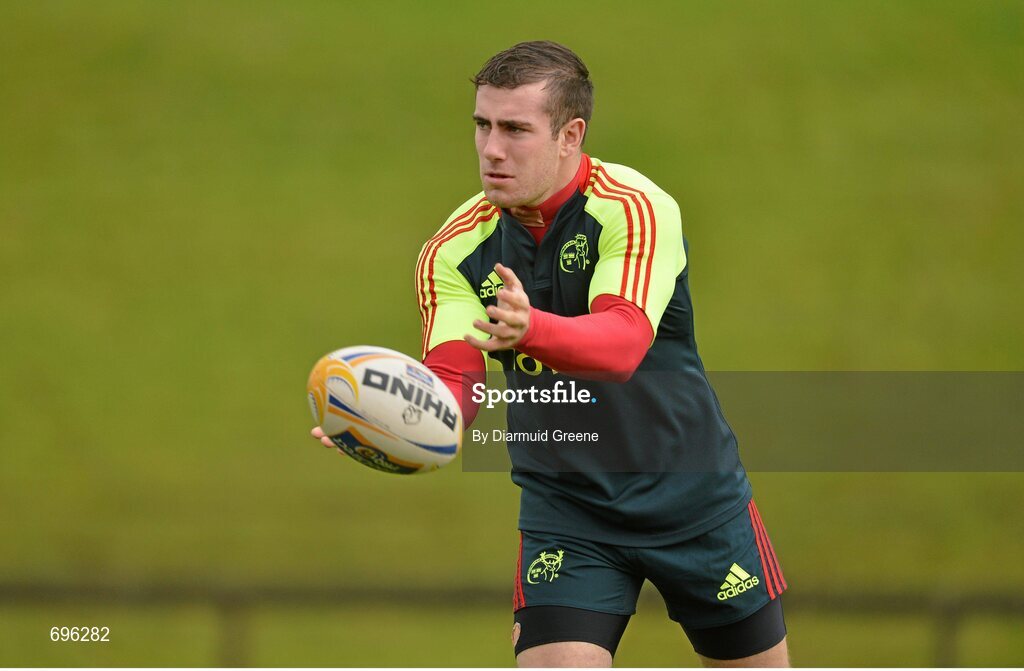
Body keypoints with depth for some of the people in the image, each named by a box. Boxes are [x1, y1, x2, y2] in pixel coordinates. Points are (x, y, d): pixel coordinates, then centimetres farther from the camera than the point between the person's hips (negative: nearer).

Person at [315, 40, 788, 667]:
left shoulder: (635, 208, -21)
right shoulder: (457, 248, -8)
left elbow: (624, 341, -38)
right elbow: (454, 380, -18)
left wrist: (530, 328, -59)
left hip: (693, 497, -2)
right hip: (564, 510, 2)